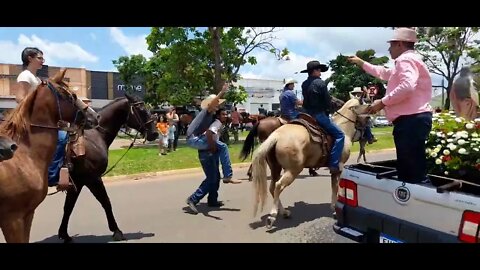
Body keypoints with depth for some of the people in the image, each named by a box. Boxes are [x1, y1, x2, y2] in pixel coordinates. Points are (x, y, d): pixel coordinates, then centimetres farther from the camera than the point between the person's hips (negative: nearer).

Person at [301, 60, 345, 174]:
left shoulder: (304, 84, 10)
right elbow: (328, 101, -9)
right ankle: (334, 164, -13)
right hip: (319, 115, -9)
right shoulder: (320, 83, -11)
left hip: (308, 114, 9)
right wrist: (327, 111, 8)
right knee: (339, 135, -5)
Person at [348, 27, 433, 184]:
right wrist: (362, 64, 45)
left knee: (414, 172, -13)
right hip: (412, 121, 11)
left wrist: (383, 102, -15)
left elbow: (407, 86, -25)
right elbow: (384, 73, 41)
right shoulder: (407, 61, 27)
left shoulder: (405, 59, -7)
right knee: (408, 169, 13)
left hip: (411, 120, -11)